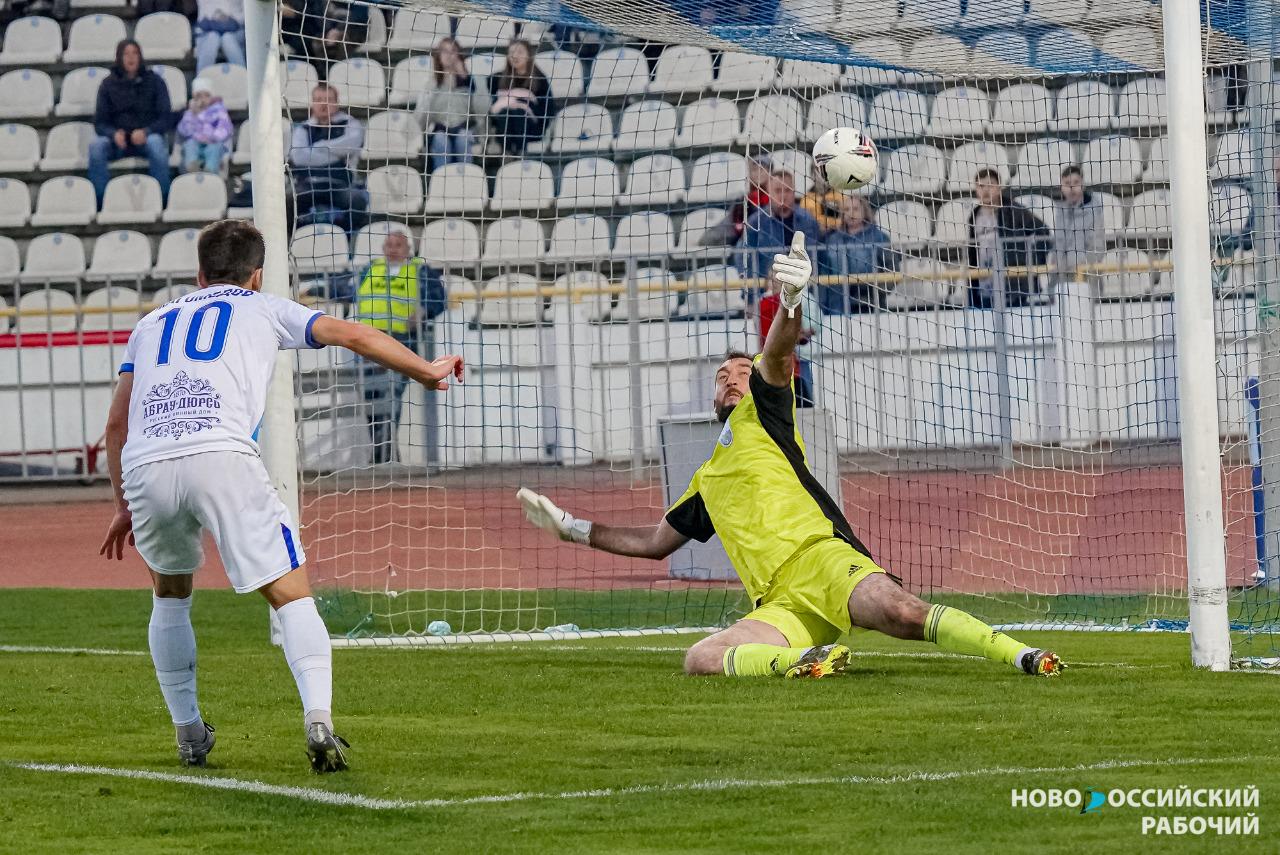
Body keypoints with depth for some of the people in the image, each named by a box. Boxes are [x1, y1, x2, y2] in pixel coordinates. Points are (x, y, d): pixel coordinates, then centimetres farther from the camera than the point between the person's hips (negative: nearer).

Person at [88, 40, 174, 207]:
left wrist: (145, 132, -21)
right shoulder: (109, 84, 7)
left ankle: (163, 198, -28)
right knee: (96, 147, -31)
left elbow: (166, 118, -2)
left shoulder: (154, 81, 4)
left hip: (145, 137, -1)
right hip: (118, 140, 1)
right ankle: (100, 200, -24)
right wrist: (114, 134, -19)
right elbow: (99, 122, 4)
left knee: (156, 143, -37)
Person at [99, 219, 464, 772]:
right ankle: (319, 721, -22)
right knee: (291, 595, -1)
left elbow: (117, 424, 28)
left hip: (144, 467, 3)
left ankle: (189, 735, 25)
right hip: (220, 456, -3)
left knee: (171, 593, 28)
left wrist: (125, 507, 35)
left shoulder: (153, 323, 33)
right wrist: (426, 372, 29)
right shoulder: (263, 310, 25)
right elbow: (354, 337, 17)